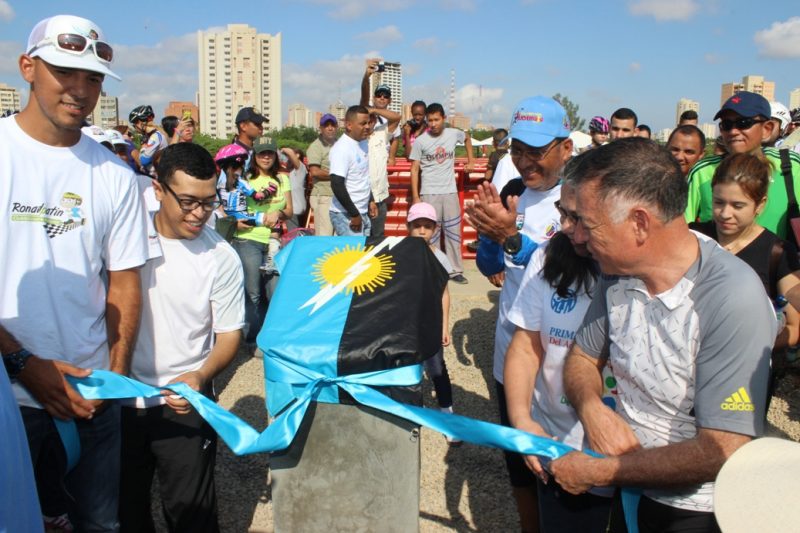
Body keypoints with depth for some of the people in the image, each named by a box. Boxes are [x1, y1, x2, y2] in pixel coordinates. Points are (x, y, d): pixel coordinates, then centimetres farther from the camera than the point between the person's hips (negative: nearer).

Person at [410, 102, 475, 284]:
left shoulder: (454, 134, 0)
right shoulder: (420, 141, -7)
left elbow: (467, 138, 24)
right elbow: (414, 170, -4)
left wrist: (471, 160, 18)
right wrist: (415, 197, -8)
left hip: (450, 192, 2)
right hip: (429, 193, -2)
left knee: (453, 232, 8)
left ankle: (456, 270, 17)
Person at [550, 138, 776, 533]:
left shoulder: (733, 299, -29)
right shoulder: (618, 274, -9)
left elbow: (723, 452, -29)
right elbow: (583, 358, 4)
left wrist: (597, 472, -22)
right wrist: (592, 408, -17)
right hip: (630, 491, 5)